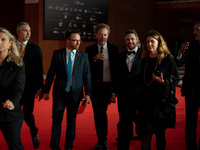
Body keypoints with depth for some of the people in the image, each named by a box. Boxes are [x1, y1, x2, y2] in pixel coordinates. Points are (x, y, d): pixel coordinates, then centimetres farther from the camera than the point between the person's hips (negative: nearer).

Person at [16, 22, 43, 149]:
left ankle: (34, 134, 29)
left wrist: (40, 87, -6)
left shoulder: (35, 49, 0)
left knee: (28, 114, 1)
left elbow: (39, 70, -1)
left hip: (29, 87, -2)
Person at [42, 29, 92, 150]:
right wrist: (46, 91, 2)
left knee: (72, 121, 9)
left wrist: (88, 93, -5)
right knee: (57, 120, 3)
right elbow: (51, 73, 3)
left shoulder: (83, 56, 1)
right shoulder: (57, 54, 0)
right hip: (60, 92, 0)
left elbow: (87, 76, 2)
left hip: (75, 93, 1)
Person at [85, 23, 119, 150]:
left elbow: (116, 70, -1)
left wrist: (114, 90, -6)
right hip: (94, 86, 2)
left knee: (101, 113, -10)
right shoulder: (90, 50, 6)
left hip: (107, 86, -2)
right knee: (97, 114, 8)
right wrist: (95, 58, -19)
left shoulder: (114, 49, 1)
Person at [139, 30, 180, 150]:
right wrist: (138, 104, 9)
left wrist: (164, 82, -21)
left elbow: (176, 78, -2)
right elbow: (143, 82, 12)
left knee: (160, 133, 9)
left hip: (162, 101, -3)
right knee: (146, 135, -3)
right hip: (146, 101, 3)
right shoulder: (145, 61, 9)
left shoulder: (167, 59, -4)